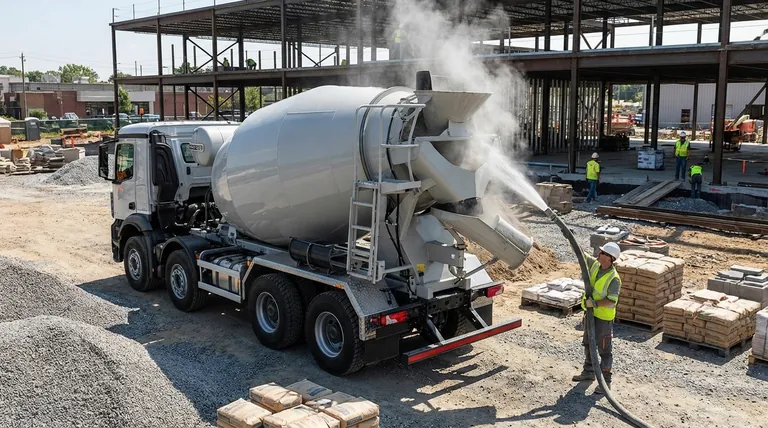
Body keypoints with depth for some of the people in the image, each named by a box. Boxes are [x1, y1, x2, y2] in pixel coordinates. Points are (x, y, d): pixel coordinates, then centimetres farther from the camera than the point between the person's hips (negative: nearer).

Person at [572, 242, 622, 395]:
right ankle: (588, 371, 38)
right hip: (590, 313, 8)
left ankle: (605, 381, 10)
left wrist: (594, 303, -29)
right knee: (588, 344, 22)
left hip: (604, 317, -8)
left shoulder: (614, 278, -25)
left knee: (604, 349, 1)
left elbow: (612, 300, -27)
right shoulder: (595, 264, -4)